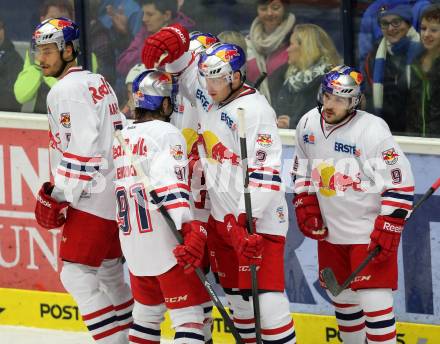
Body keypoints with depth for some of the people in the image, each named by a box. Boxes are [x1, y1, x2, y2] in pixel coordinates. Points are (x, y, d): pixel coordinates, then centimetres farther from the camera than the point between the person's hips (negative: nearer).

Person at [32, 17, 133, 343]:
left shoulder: (68, 89, -13)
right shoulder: (97, 81, 17)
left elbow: (83, 147, -21)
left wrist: (61, 194, -19)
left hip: (92, 201, -10)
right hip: (116, 193, 10)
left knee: (77, 276, -10)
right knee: (109, 275, 18)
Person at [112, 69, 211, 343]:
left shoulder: (122, 138, 14)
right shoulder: (166, 133, -11)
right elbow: (170, 184, -24)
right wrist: (191, 228, -30)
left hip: (132, 242, 8)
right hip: (166, 245, -8)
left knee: (148, 311, 21)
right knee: (188, 313, -7)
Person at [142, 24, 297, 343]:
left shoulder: (254, 110, -18)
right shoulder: (209, 97, 6)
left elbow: (263, 173, -24)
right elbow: (182, 65, 21)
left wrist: (248, 222, -30)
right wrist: (170, 41, -3)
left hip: (258, 217, -9)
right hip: (222, 216, 9)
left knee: (265, 296, -13)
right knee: (236, 293, 14)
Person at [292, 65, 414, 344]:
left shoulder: (372, 131, -20)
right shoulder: (308, 124, 0)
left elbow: (400, 185, -18)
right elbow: (303, 169, 18)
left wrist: (386, 232, -20)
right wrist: (305, 206, 8)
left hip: (370, 232, -7)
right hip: (330, 231, 7)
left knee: (374, 301, -11)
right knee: (342, 297, 16)